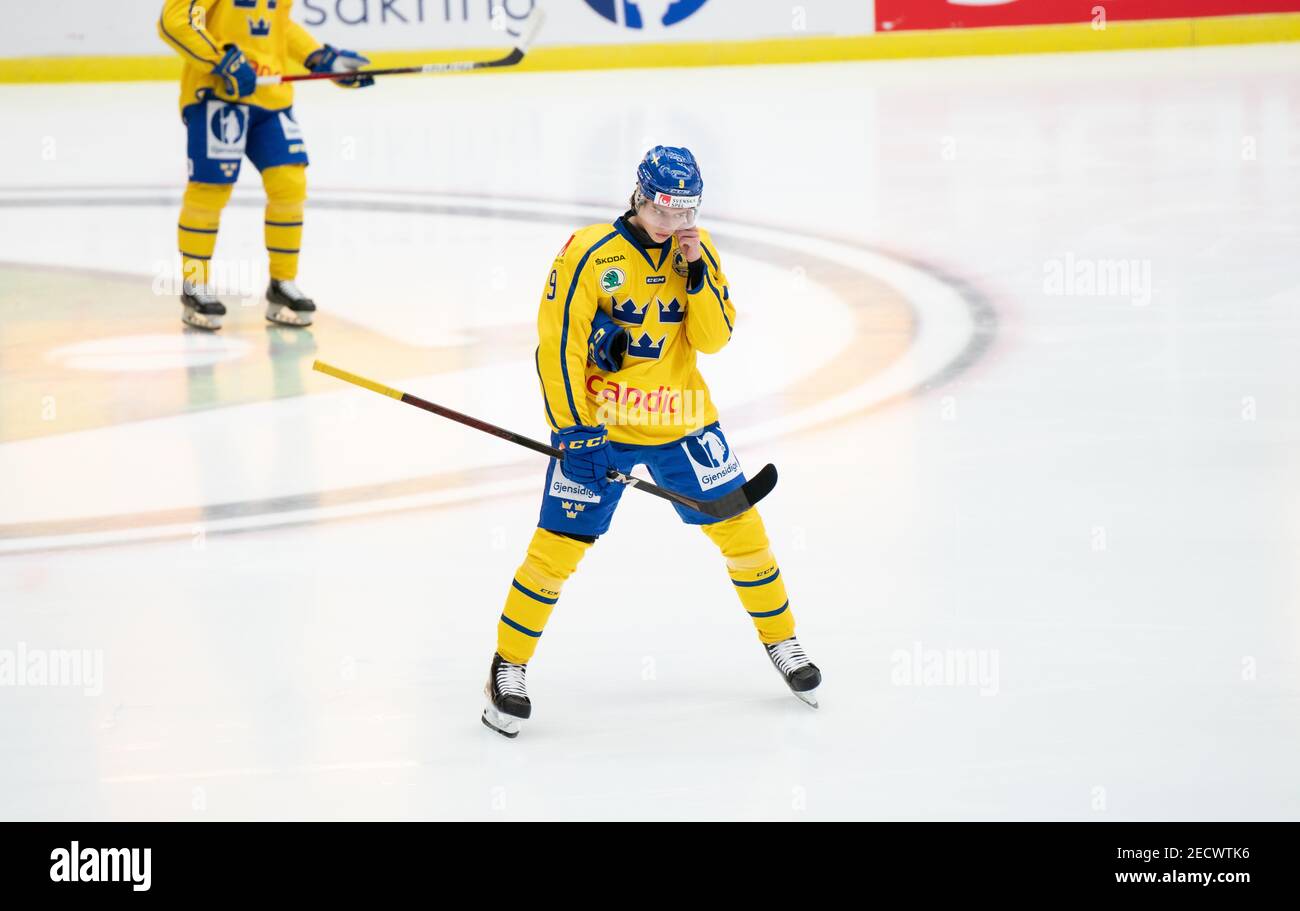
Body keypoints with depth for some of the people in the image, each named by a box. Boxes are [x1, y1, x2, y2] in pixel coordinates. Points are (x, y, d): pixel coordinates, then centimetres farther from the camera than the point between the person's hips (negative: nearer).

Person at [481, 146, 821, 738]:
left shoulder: (697, 250, 2)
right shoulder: (591, 254, -14)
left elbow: (712, 338, -4)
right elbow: (558, 342, -13)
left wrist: (697, 271, -16)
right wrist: (574, 423, -16)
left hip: (678, 418, 4)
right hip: (597, 420, -4)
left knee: (740, 527, 6)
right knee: (560, 545, -8)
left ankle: (781, 641, 27)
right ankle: (509, 666, 6)